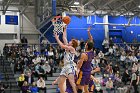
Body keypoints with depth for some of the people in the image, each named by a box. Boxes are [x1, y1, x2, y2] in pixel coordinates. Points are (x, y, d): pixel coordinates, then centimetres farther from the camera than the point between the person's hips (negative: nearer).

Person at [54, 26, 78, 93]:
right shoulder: (67, 47, 19)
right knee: (60, 84, 8)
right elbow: (64, 38, 24)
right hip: (65, 67, 10)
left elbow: (62, 46, -16)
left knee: (72, 82, -25)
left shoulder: (72, 48, -4)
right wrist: (64, 29, 29)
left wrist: (57, 38, -7)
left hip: (69, 67, -10)